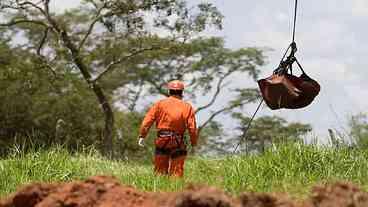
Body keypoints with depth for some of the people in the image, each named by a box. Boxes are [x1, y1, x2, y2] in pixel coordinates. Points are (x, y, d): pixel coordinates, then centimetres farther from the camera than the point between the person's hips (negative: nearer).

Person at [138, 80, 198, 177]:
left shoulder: (160, 104, 4)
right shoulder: (187, 107, 2)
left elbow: (147, 121, -4)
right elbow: (192, 128, -4)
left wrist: (142, 136, 0)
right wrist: (194, 143, 6)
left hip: (161, 141, 1)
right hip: (177, 143, -1)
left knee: (160, 170, 10)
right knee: (177, 172, 4)